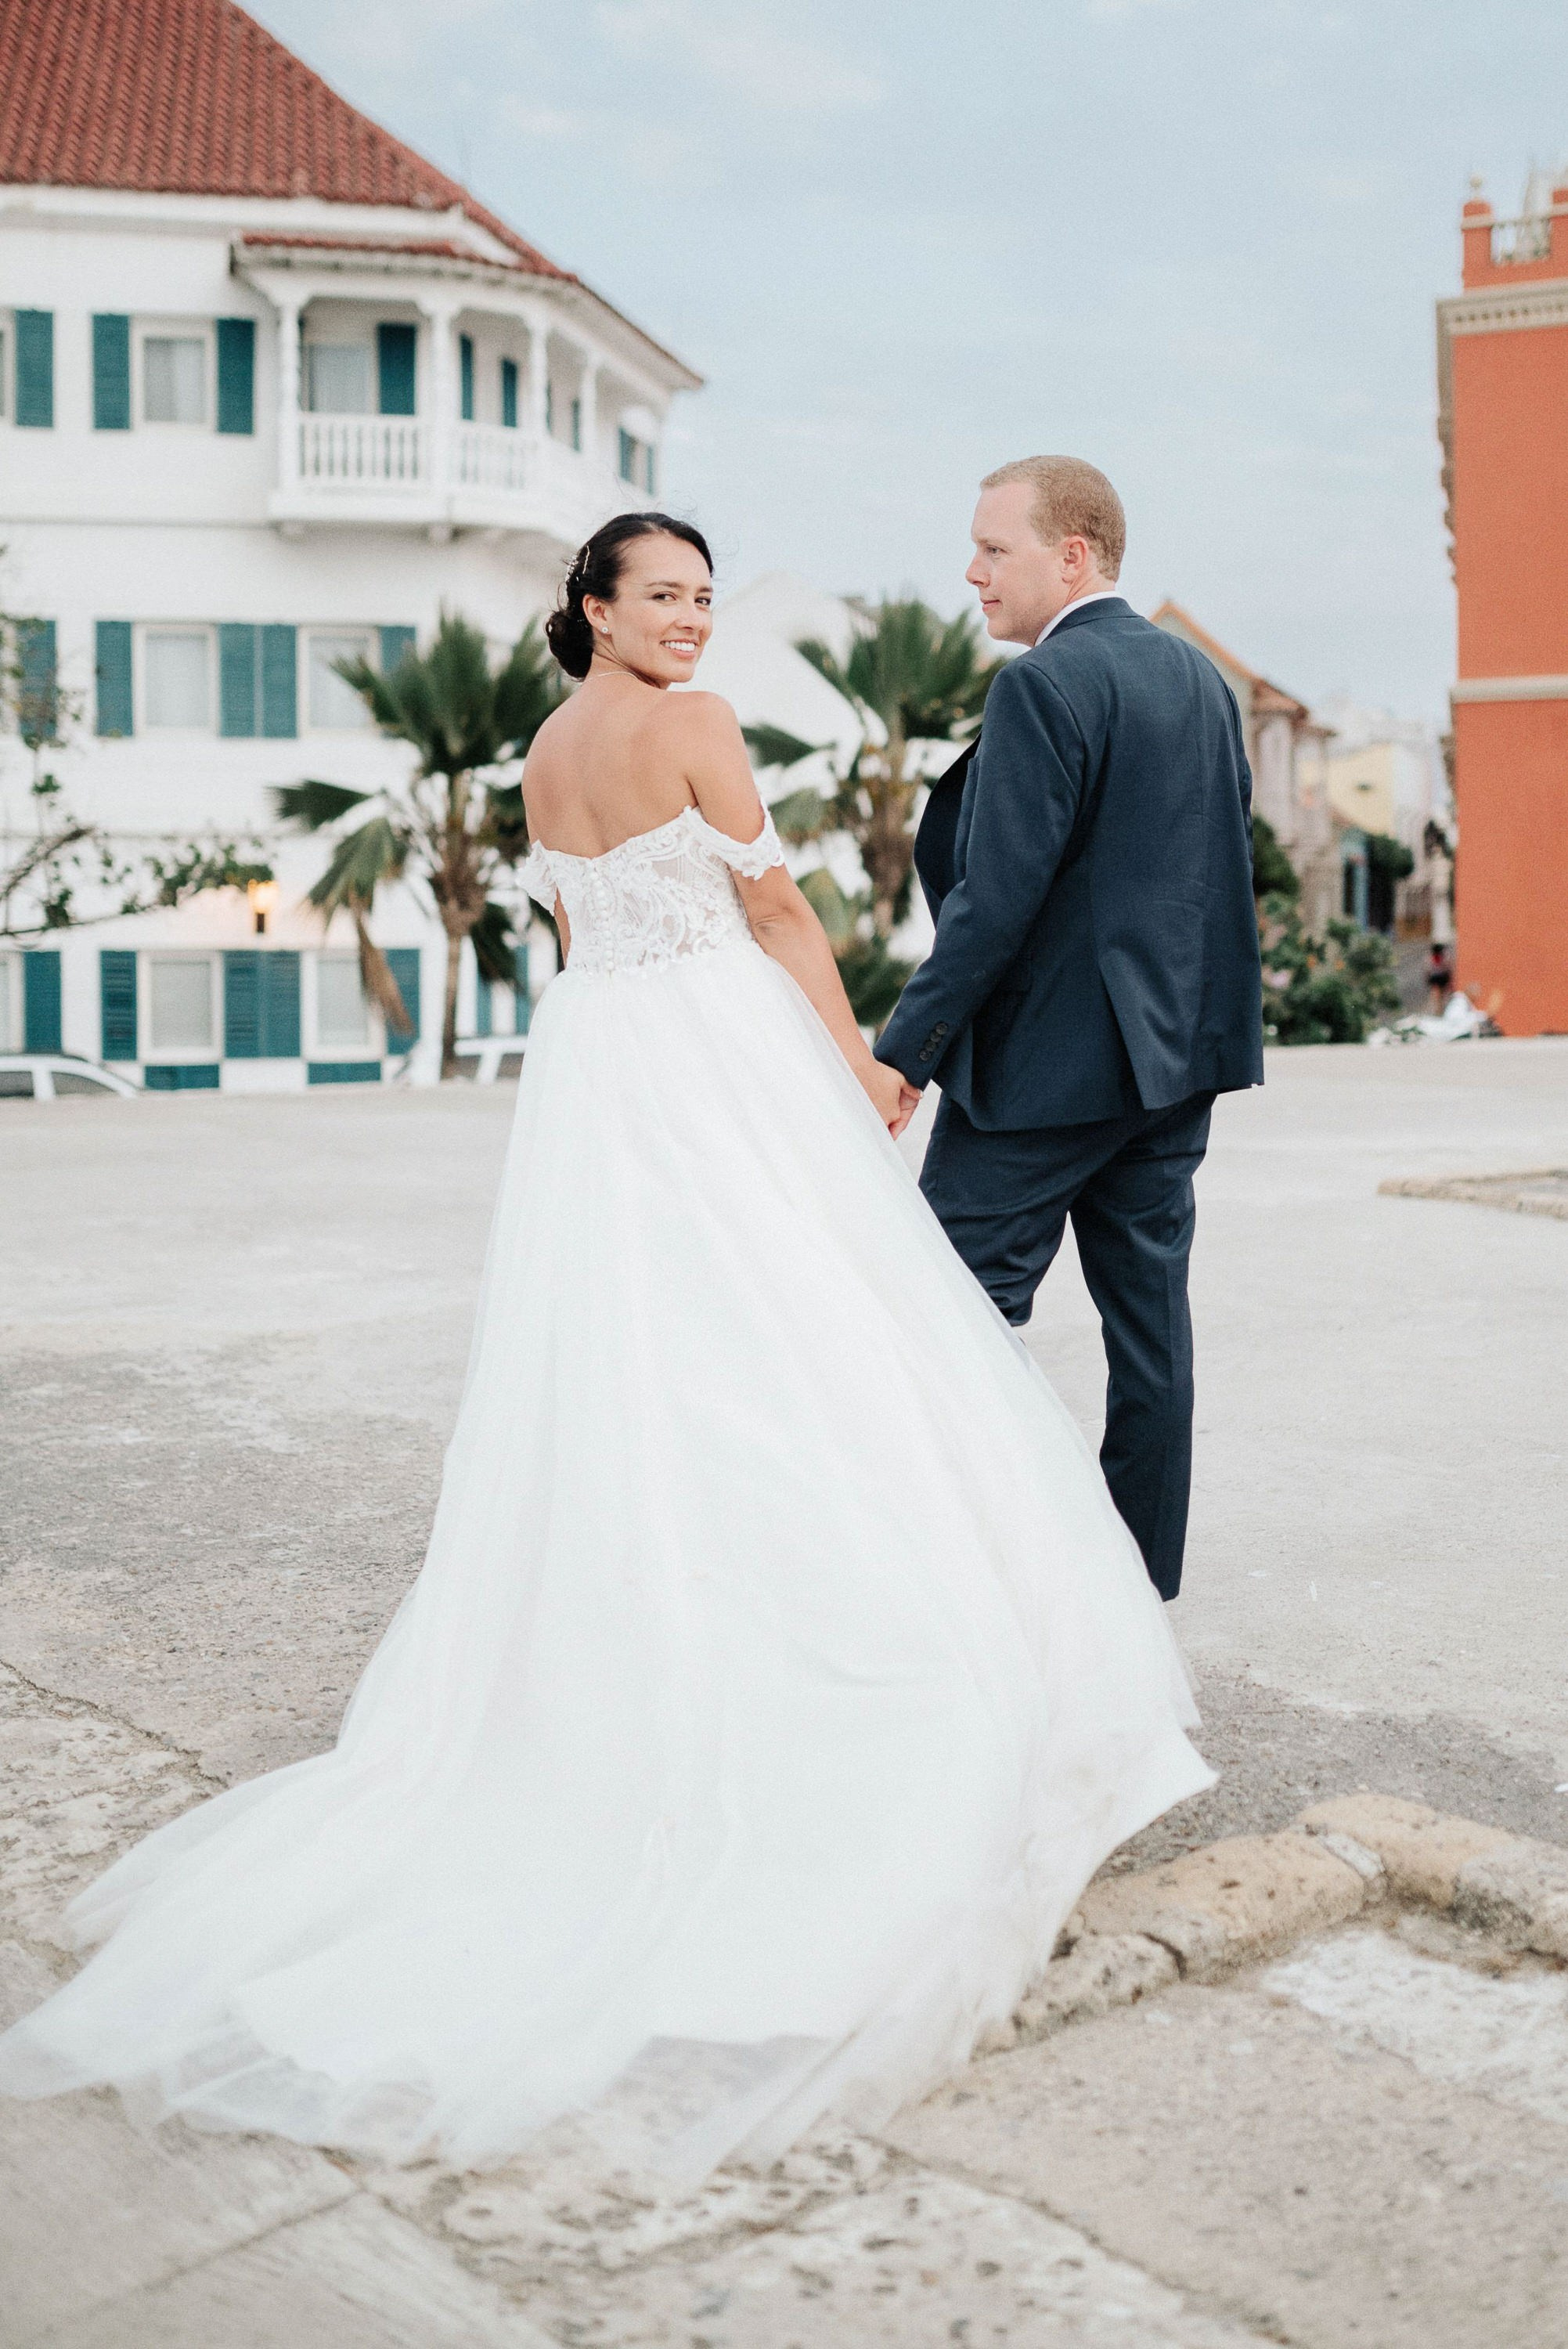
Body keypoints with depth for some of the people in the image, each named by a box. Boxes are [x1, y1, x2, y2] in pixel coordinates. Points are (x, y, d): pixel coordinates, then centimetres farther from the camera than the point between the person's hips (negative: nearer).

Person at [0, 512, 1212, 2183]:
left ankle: (627, 1669, 11)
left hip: (589, 1068, 7)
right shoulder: (691, 727, -8)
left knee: (621, 1373, 8)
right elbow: (778, 912, -6)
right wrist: (860, 1067, 2)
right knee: (782, 1351, -1)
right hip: (722, 1057, -7)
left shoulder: (540, 760, 15)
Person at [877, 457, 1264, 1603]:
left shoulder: (1043, 688, -15)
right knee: (1150, 1307, 12)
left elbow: (997, 897, -21)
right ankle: (1143, 1580, 21)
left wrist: (903, 1055, -17)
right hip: (1178, 1047, 9)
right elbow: (1224, 862, 15)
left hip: (1048, 1060, -9)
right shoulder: (1202, 676, 12)